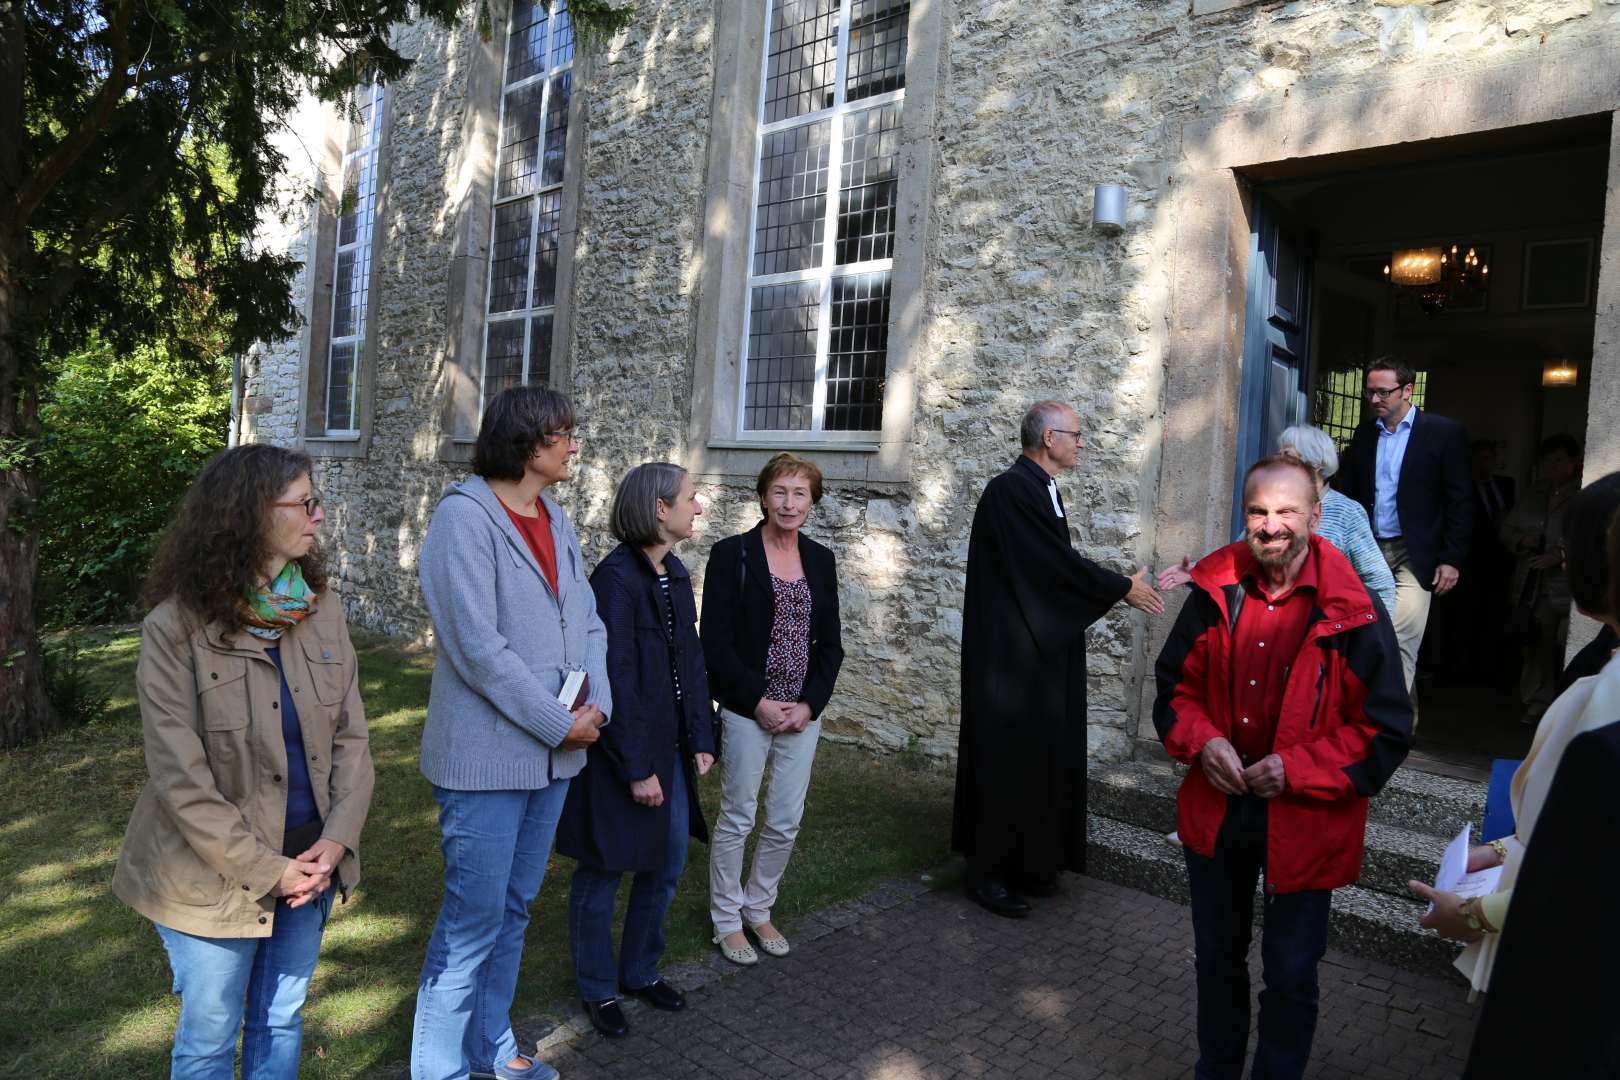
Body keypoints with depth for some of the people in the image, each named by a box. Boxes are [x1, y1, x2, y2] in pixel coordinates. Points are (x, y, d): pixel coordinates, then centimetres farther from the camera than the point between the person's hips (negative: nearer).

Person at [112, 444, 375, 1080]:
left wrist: (337, 839, -12)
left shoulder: (320, 606, -2)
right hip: (218, 875, -4)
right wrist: (267, 871, -16)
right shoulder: (175, 627, -16)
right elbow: (181, 780, -17)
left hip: (311, 861, 4)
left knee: (281, 1024, 20)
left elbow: (351, 735, -1)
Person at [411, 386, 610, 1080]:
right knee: (474, 917, 4)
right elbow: (477, 647, -21)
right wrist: (561, 723, -16)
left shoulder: (556, 520, 8)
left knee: (514, 908, 19)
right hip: (487, 757, -7)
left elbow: (588, 621, 8)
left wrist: (597, 705, -7)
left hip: (553, 755, 7)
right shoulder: (464, 517, -15)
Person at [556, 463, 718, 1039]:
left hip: (670, 750, 8)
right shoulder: (615, 577, -19)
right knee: (603, 871, 11)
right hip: (621, 752, -8)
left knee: (667, 864, 18)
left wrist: (700, 739, 5)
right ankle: (598, 988, 30)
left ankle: (640, 971, 38)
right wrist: (637, 769, -18)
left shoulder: (676, 575, 5)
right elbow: (615, 680, -20)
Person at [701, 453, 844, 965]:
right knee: (737, 818, 7)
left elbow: (831, 643, 8)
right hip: (747, 711, -4)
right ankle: (727, 920, 26)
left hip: (803, 712, 4)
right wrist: (757, 701, -13)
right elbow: (714, 641, -10)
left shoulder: (820, 559, 7)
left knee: (786, 823, 10)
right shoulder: (732, 554, -7)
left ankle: (758, 908, 32)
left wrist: (810, 704, -4)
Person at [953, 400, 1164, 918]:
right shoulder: (1010, 490, -18)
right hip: (1010, 651, -9)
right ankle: (987, 873, 14)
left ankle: (1029, 863, 26)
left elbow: (1058, 566, 12)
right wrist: (1123, 589, -8)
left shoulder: (1041, 490, 11)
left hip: (1042, 648, 9)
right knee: (1004, 756, 0)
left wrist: (1123, 586, 6)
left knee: (1038, 755, 14)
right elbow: (1060, 564, -20)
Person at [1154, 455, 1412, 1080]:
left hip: (1304, 822, -3)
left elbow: (1386, 731, -11)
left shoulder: (1351, 614, -16)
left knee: (1290, 975, 13)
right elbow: (1175, 684, 5)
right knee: (1216, 958, 23)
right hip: (1217, 810, 4)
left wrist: (1297, 769, -20)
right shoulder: (1215, 592, -5)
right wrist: (1202, 741, -13)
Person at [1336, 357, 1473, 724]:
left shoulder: (1445, 433, -1)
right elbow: (1348, 496, 14)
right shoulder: (1363, 435, 12)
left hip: (1414, 556, -4)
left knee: (1399, 642, -13)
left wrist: (1451, 559, -7)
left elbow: (1461, 501, -2)